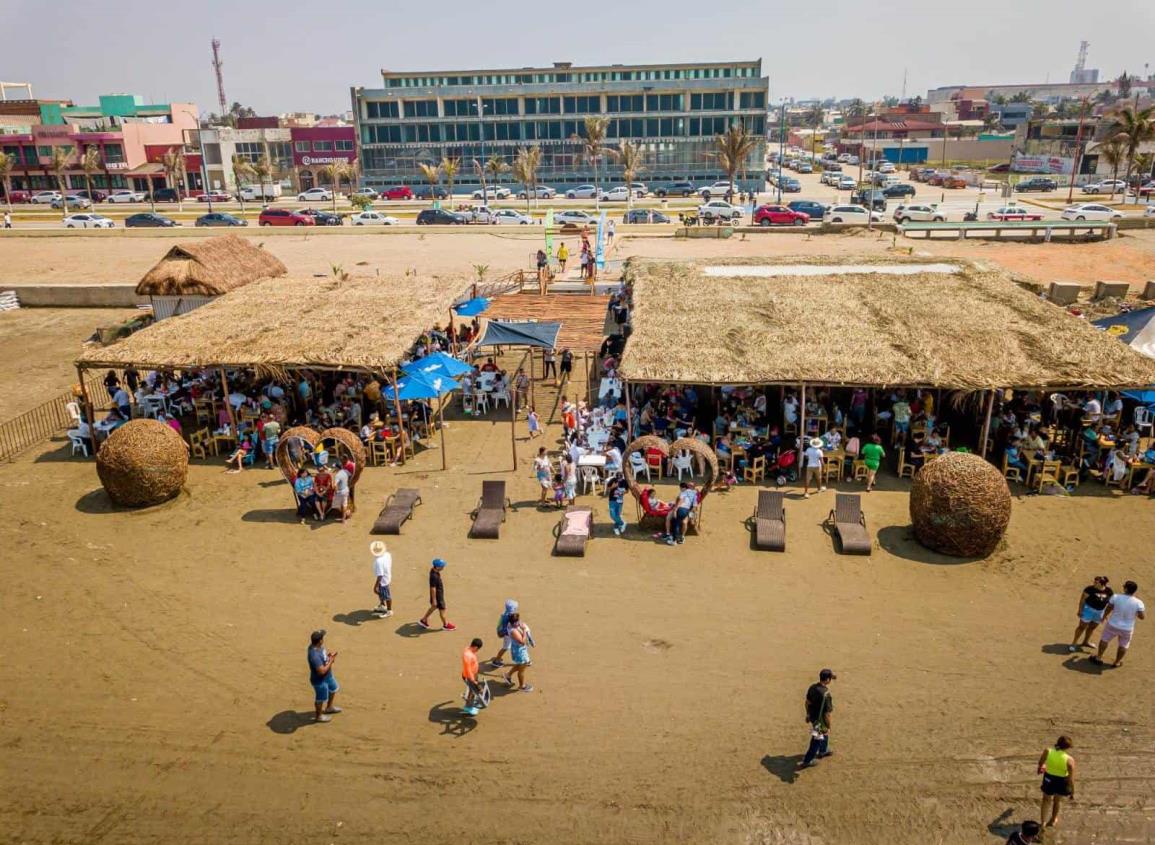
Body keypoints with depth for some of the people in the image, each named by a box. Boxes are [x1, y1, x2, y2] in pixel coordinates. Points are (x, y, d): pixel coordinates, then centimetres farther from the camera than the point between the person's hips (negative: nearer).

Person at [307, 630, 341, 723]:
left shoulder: (319, 646, -13)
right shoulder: (314, 655, -40)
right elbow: (322, 671, -36)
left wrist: (329, 656, -11)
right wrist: (331, 661, -24)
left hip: (328, 676, 9)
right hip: (320, 680, -9)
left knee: (333, 689, 31)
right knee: (321, 699, 17)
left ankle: (329, 707, 56)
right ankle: (318, 716, 44)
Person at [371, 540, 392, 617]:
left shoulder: (379, 561, -38)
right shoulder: (387, 554, -13)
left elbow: (380, 576, -34)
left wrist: (375, 586, -24)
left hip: (383, 581, -8)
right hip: (387, 577, 8)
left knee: (386, 596, 16)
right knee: (380, 593, 31)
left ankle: (389, 611, 38)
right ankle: (382, 606, 54)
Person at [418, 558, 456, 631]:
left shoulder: (433, 570, -7)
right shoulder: (434, 576, -35)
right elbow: (433, 589, -30)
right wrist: (434, 600, -23)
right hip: (437, 596, -9)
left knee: (433, 607, 27)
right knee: (442, 609, 10)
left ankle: (423, 620, 40)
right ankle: (445, 625, 30)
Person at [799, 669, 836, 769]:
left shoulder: (812, 687, -9)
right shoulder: (826, 694, -33)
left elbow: (807, 702, 5)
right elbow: (827, 713, -27)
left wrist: (808, 714, 19)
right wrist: (828, 727, -13)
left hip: (812, 716, 8)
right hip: (820, 720, -8)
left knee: (824, 734, 33)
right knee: (817, 741, 13)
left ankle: (823, 751, 55)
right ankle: (806, 761, 24)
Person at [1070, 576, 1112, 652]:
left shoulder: (1109, 592, -7)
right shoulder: (1090, 589, -20)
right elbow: (1082, 599, -15)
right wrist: (1080, 610, -15)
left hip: (1100, 612, 5)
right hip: (1089, 609, -5)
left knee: (1092, 627, 19)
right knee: (1082, 626, 0)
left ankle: (1086, 641, 39)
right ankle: (1074, 643, 9)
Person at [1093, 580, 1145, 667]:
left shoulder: (1116, 597, -18)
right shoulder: (1138, 603, -19)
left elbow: (1109, 609, -4)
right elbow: (1142, 617, -15)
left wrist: (1104, 617, 15)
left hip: (1112, 625, 0)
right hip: (1127, 629, 0)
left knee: (1104, 639, 22)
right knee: (1123, 645, 22)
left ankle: (1099, 658, 30)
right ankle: (1117, 662, 36)